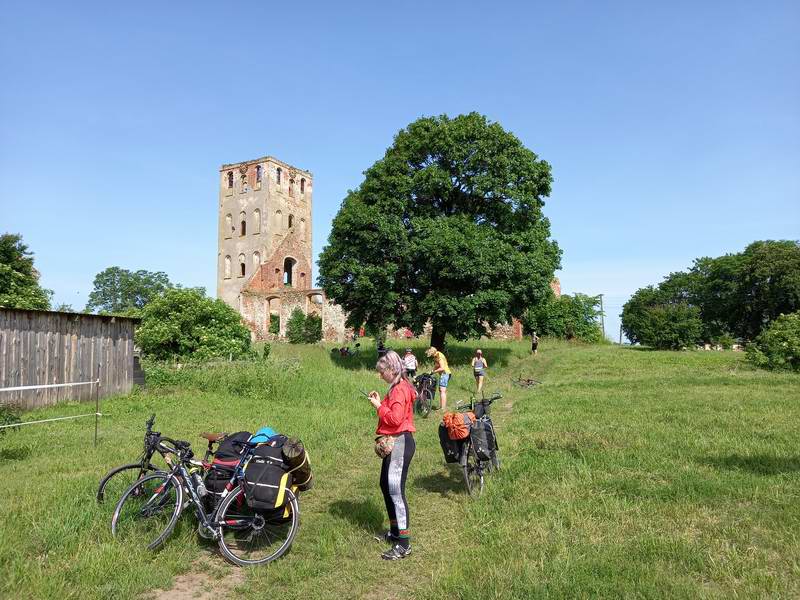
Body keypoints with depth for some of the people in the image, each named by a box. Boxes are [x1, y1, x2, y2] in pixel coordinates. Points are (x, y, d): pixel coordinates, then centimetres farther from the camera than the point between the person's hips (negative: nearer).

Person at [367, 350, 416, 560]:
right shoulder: (398, 387, 15)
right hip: (395, 442, 11)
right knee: (386, 485, 18)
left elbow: (395, 419, -24)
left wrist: (379, 406, -13)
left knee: (395, 490, -8)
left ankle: (403, 544, -2)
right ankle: (394, 531, 31)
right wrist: (380, 402, 6)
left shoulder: (399, 389, -17)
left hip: (400, 443, -11)